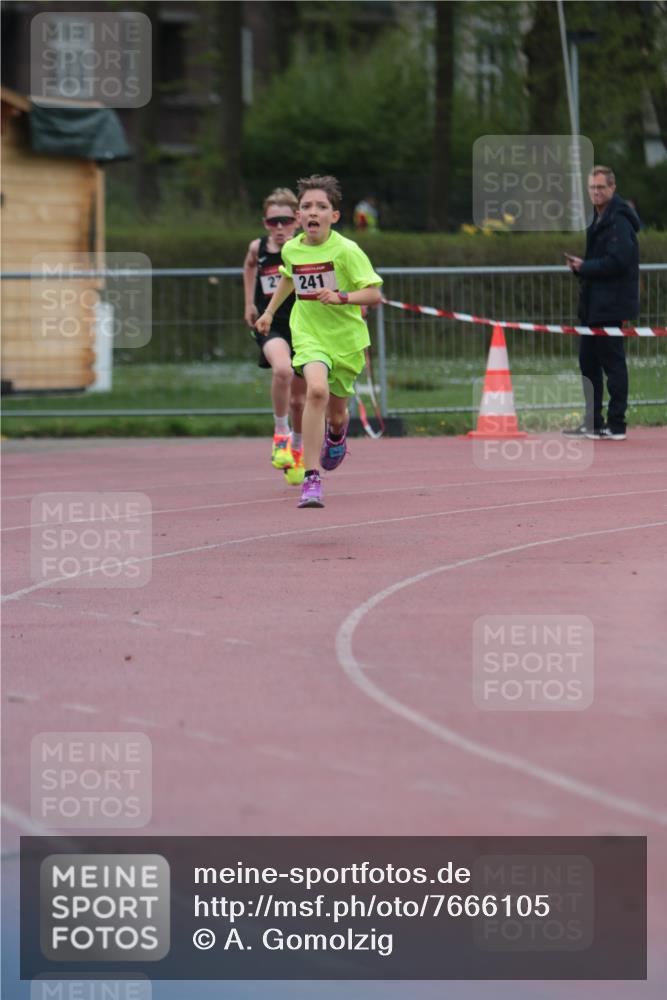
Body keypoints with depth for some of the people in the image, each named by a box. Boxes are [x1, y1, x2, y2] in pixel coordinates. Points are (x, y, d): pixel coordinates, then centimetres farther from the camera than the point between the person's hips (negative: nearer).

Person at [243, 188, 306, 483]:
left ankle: (297, 449, 38)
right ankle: (280, 436, -15)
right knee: (282, 369, -32)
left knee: (298, 399, 12)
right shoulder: (258, 247, -2)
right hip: (271, 325, 0)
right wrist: (249, 303, 19)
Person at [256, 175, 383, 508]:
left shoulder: (346, 250, -16)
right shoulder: (291, 249, -2)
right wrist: (270, 311, 25)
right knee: (317, 389, -28)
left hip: (346, 338, -1)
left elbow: (374, 294, -17)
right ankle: (311, 478, -28)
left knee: (335, 413, 14)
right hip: (309, 335, 1)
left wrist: (341, 297, -32)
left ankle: (337, 434, 57)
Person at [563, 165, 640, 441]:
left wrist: (584, 267, -13)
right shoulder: (600, 220, 17)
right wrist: (580, 266, 1)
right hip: (594, 305, 10)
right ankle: (592, 423, 20)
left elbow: (616, 262, -23)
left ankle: (616, 426, -3)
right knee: (588, 362, 13)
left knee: (613, 362, -6)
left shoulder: (619, 221, -15)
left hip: (611, 306, -10)